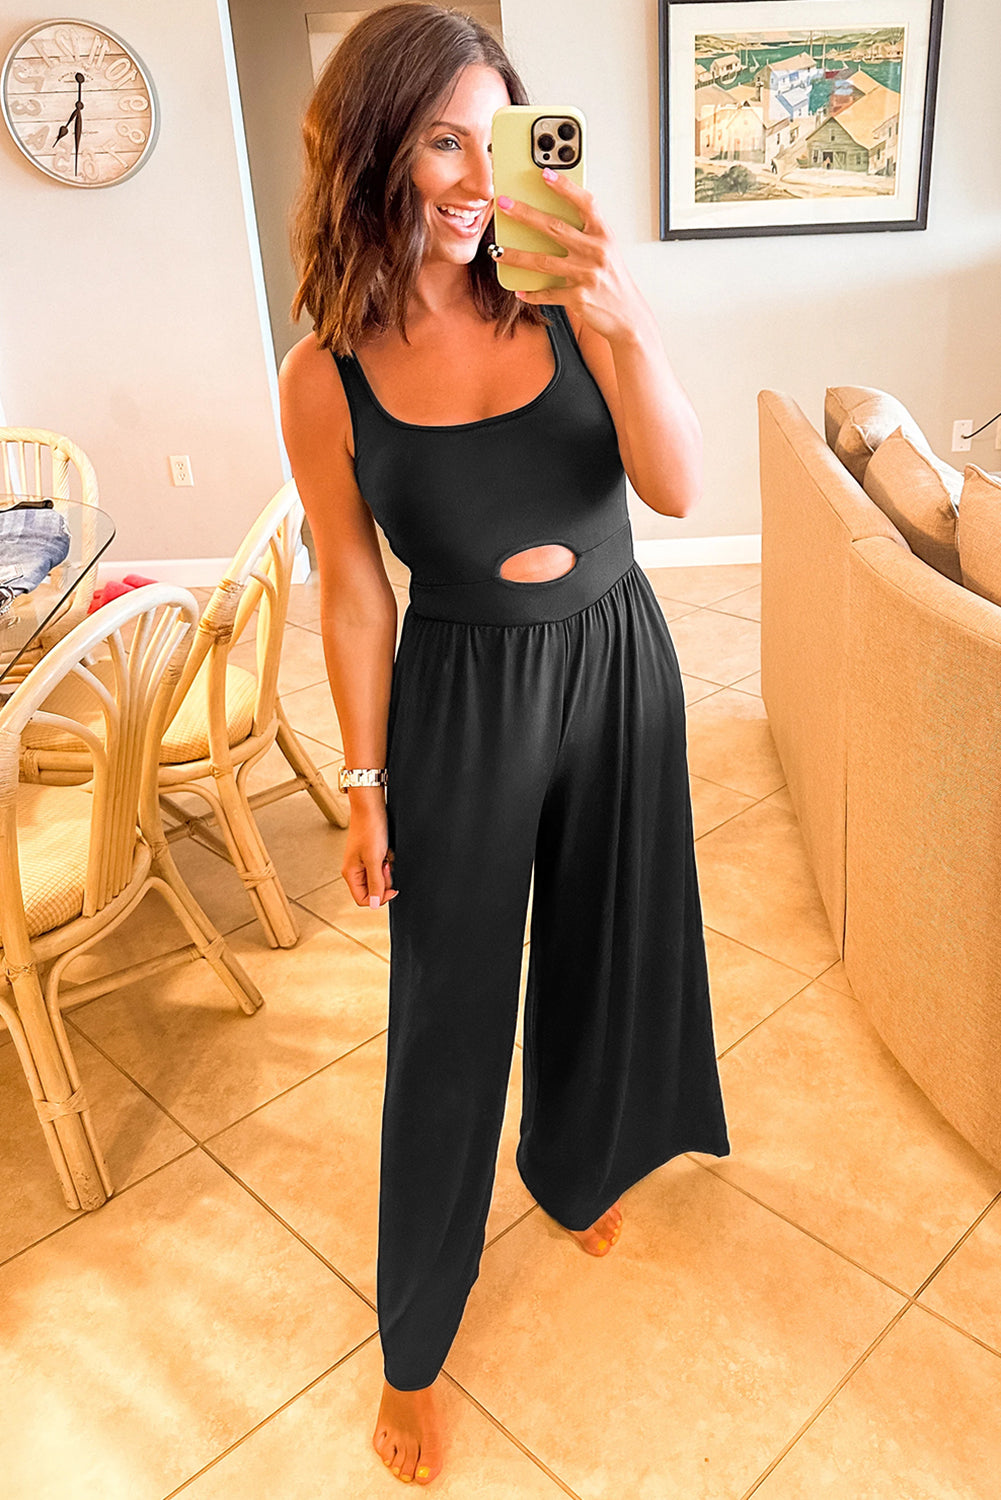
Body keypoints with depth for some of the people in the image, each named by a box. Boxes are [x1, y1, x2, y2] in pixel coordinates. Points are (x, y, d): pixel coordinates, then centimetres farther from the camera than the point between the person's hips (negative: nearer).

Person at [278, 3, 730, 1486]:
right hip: (463, 698, -2)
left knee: (606, 945, 20)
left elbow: (678, 488, -14)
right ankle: (416, 1335, 32)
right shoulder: (326, 378, -10)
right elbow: (355, 591, -5)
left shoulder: (560, 300, -7)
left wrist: (621, 322, -31)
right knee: (452, 1005, 7)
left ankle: (576, 1166, 54)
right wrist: (365, 786, -1)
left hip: (617, 666, 3)